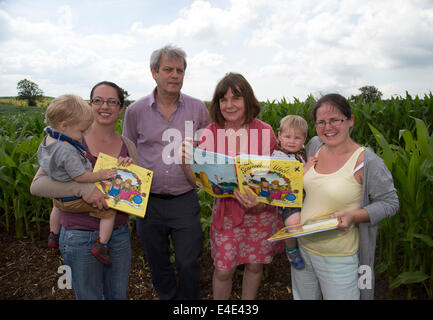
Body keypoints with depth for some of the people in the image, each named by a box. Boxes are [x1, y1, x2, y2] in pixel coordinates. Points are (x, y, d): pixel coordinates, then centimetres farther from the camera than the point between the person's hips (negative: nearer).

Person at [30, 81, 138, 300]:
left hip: (119, 233, 4)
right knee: (89, 296, 16)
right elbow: (37, 185, -17)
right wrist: (83, 188, -29)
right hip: (81, 236, -4)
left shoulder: (127, 146, 1)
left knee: (118, 295, 20)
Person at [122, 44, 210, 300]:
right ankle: (167, 297, 43)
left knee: (188, 264, 8)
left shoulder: (198, 109, -1)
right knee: (158, 264, 18)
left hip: (185, 201, -1)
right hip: (148, 201, 2)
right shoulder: (136, 111, 0)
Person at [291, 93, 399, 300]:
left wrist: (354, 216, -25)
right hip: (302, 247, 6)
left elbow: (389, 203, -10)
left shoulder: (367, 161, -18)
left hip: (339, 258, -5)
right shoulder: (314, 146, -1)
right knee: (302, 297, 24)